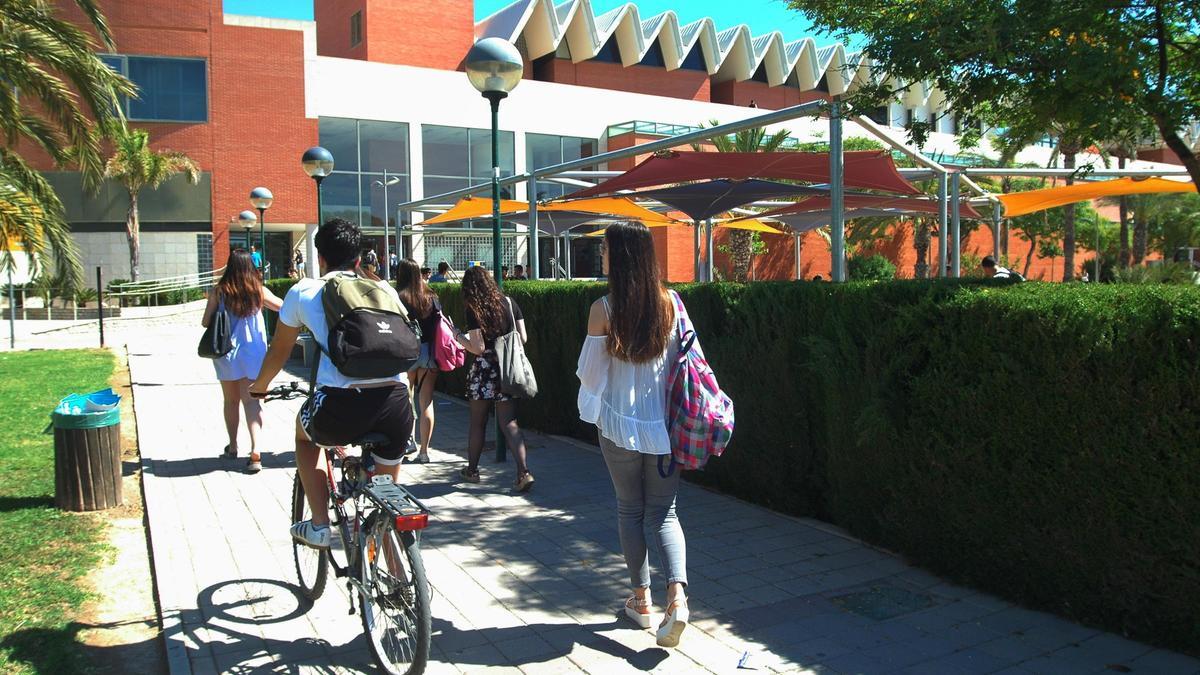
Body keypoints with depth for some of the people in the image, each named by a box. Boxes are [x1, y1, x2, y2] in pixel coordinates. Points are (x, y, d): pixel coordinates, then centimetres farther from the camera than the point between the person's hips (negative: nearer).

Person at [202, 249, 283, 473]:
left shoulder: (219, 291, -7)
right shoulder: (259, 290, -5)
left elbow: (205, 322, -2)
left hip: (226, 354, 0)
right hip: (253, 353, 0)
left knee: (231, 401, 17)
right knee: (251, 400, -1)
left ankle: (232, 447, 30)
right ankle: (255, 451, -16)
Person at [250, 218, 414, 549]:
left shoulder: (304, 290, 15)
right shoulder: (384, 290, 20)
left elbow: (279, 351, 28)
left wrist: (260, 385, 49)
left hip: (340, 409, -2)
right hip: (396, 405, 2)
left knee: (305, 429, 35)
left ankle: (319, 525, 27)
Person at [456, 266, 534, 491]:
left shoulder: (474, 310, -10)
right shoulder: (509, 302, 2)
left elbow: (478, 348, -15)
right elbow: (523, 338, 4)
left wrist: (458, 336, -2)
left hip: (484, 370, -3)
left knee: (477, 423, 13)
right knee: (509, 423, 3)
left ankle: (472, 469, 28)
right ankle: (523, 472, -10)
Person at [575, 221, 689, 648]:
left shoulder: (604, 308, -12)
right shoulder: (669, 302, -3)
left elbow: (590, 372, -6)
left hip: (620, 423, -2)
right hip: (663, 422, 2)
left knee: (630, 510, 14)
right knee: (664, 512, 8)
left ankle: (641, 599, 21)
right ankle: (677, 595, -10)